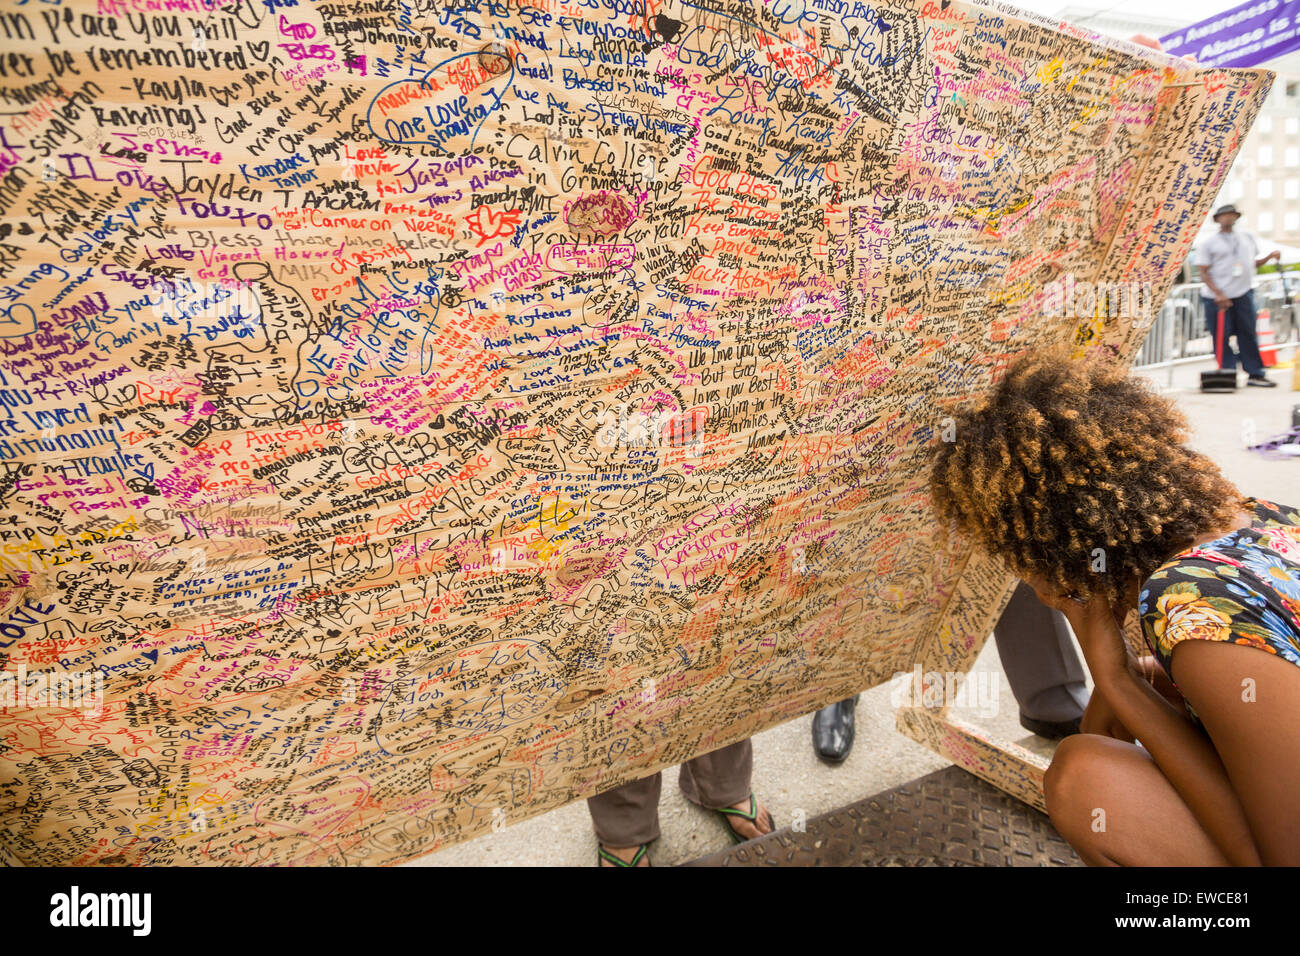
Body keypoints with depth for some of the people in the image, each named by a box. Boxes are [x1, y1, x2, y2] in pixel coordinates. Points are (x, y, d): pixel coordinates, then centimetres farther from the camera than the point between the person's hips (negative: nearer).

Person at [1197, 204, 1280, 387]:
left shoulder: (1247, 237, 18)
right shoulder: (1209, 243, 2)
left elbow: (1252, 264, 27)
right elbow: (1203, 273, -4)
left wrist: (1269, 257, 8)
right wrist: (1218, 294, -15)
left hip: (1244, 294, 4)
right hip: (1218, 298, -4)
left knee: (1248, 334, 4)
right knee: (1221, 337, -4)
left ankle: (1255, 374, 8)